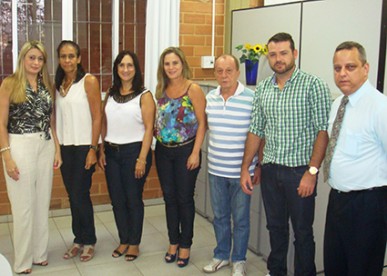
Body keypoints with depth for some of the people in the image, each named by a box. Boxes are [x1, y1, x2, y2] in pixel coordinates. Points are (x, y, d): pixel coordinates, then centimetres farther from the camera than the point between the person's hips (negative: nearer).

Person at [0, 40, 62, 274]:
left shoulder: (47, 85, 10)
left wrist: (57, 149, 8)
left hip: (46, 146, 5)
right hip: (20, 147, -4)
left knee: (43, 203, 10)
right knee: (24, 206, 3)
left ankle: (40, 254, 26)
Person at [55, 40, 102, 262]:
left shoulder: (89, 81, -7)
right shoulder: (58, 84, 11)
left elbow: (97, 116, -10)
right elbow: (57, 117, 12)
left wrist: (93, 149, -14)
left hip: (84, 146, -5)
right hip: (64, 146, 5)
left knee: (80, 195, -1)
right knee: (73, 196, 11)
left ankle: (89, 241, 16)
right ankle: (79, 240, 24)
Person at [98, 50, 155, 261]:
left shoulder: (144, 95, -6)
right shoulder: (111, 95, 9)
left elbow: (149, 128, -10)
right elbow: (104, 125, 12)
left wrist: (142, 159, -14)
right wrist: (101, 151, 5)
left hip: (134, 151, -4)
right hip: (112, 152, 5)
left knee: (133, 199, 6)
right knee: (117, 200, 10)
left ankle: (134, 243, 22)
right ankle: (123, 240, 27)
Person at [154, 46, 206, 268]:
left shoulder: (193, 89, -10)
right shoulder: (161, 90, 7)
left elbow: (202, 123, -11)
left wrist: (196, 152, -15)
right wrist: (157, 134, 4)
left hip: (185, 150, -5)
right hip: (163, 151, 5)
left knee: (185, 198, 5)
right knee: (169, 197, 12)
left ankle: (185, 245, 20)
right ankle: (173, 242, 27)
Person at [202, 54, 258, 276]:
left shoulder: (252, 98, -13)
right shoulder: (209, 98, 3)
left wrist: (259, 165, -8)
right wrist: (214, 157, 10)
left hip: (241, 171, -4)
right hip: (216, 170, 5)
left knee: (240, 218, 10)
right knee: (220, 216, 18)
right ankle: (221, 255, 36)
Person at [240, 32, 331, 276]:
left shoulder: (313, 85, -9)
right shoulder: (262, 89, 7)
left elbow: (323, 130, -12)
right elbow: (256, 130, 11)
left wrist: (312, 171, -17)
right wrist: (245, 168, 8)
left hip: (300, 171, -5)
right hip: (270, 170, 5)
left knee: (302, 231, 8)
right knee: (275, 226, 19)